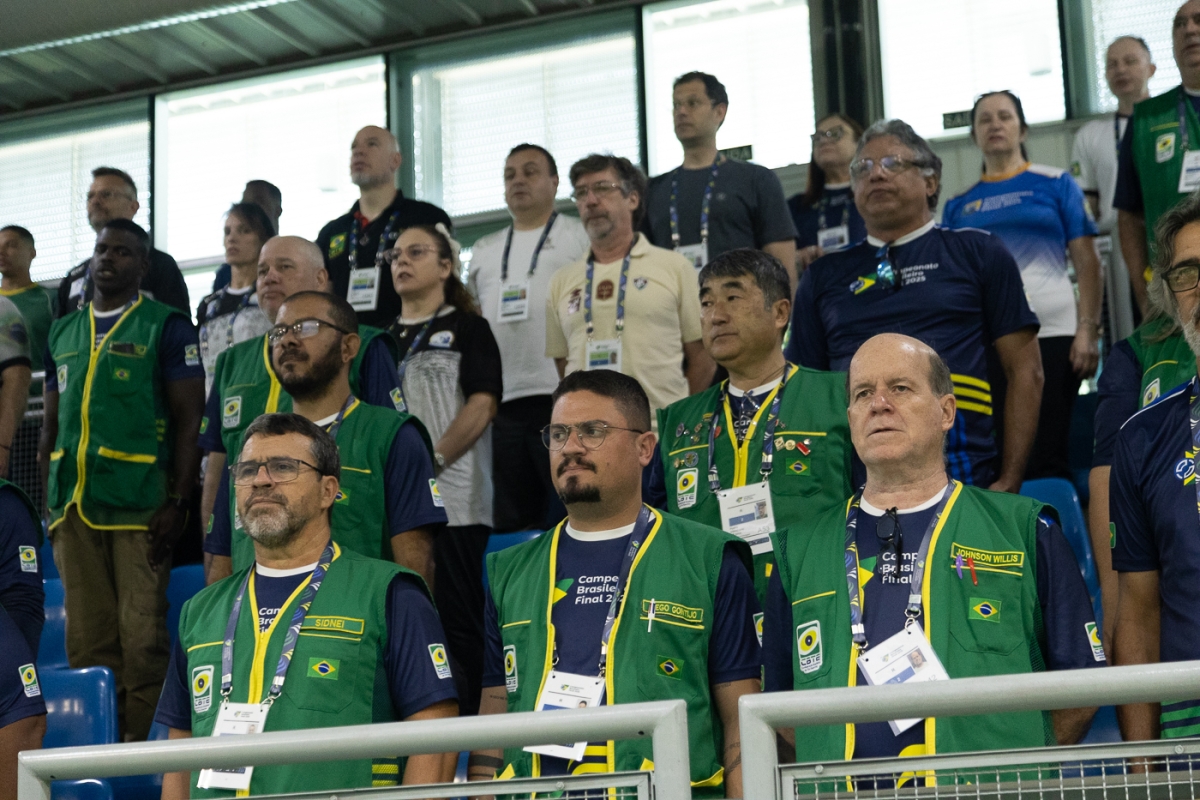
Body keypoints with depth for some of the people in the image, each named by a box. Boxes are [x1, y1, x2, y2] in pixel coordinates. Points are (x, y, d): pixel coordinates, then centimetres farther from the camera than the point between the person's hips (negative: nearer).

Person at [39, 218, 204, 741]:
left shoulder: (166, 327, 3)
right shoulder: (63, 334, 18)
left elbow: (189, 420, -3)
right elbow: (51, 427, 21)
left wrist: (178, 504, -11)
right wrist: (47, 504, 13)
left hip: (140, 506, -5)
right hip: (74, 503, 5)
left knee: (142, 635, -6)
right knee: (86, 639, 6)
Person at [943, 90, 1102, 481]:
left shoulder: (1055, 184, 8)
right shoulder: (958, 205, 14)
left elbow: (1087, 263, 3)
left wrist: (1088, 329, -7)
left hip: (1051, 335, -2)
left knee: (1046, 460, -3)